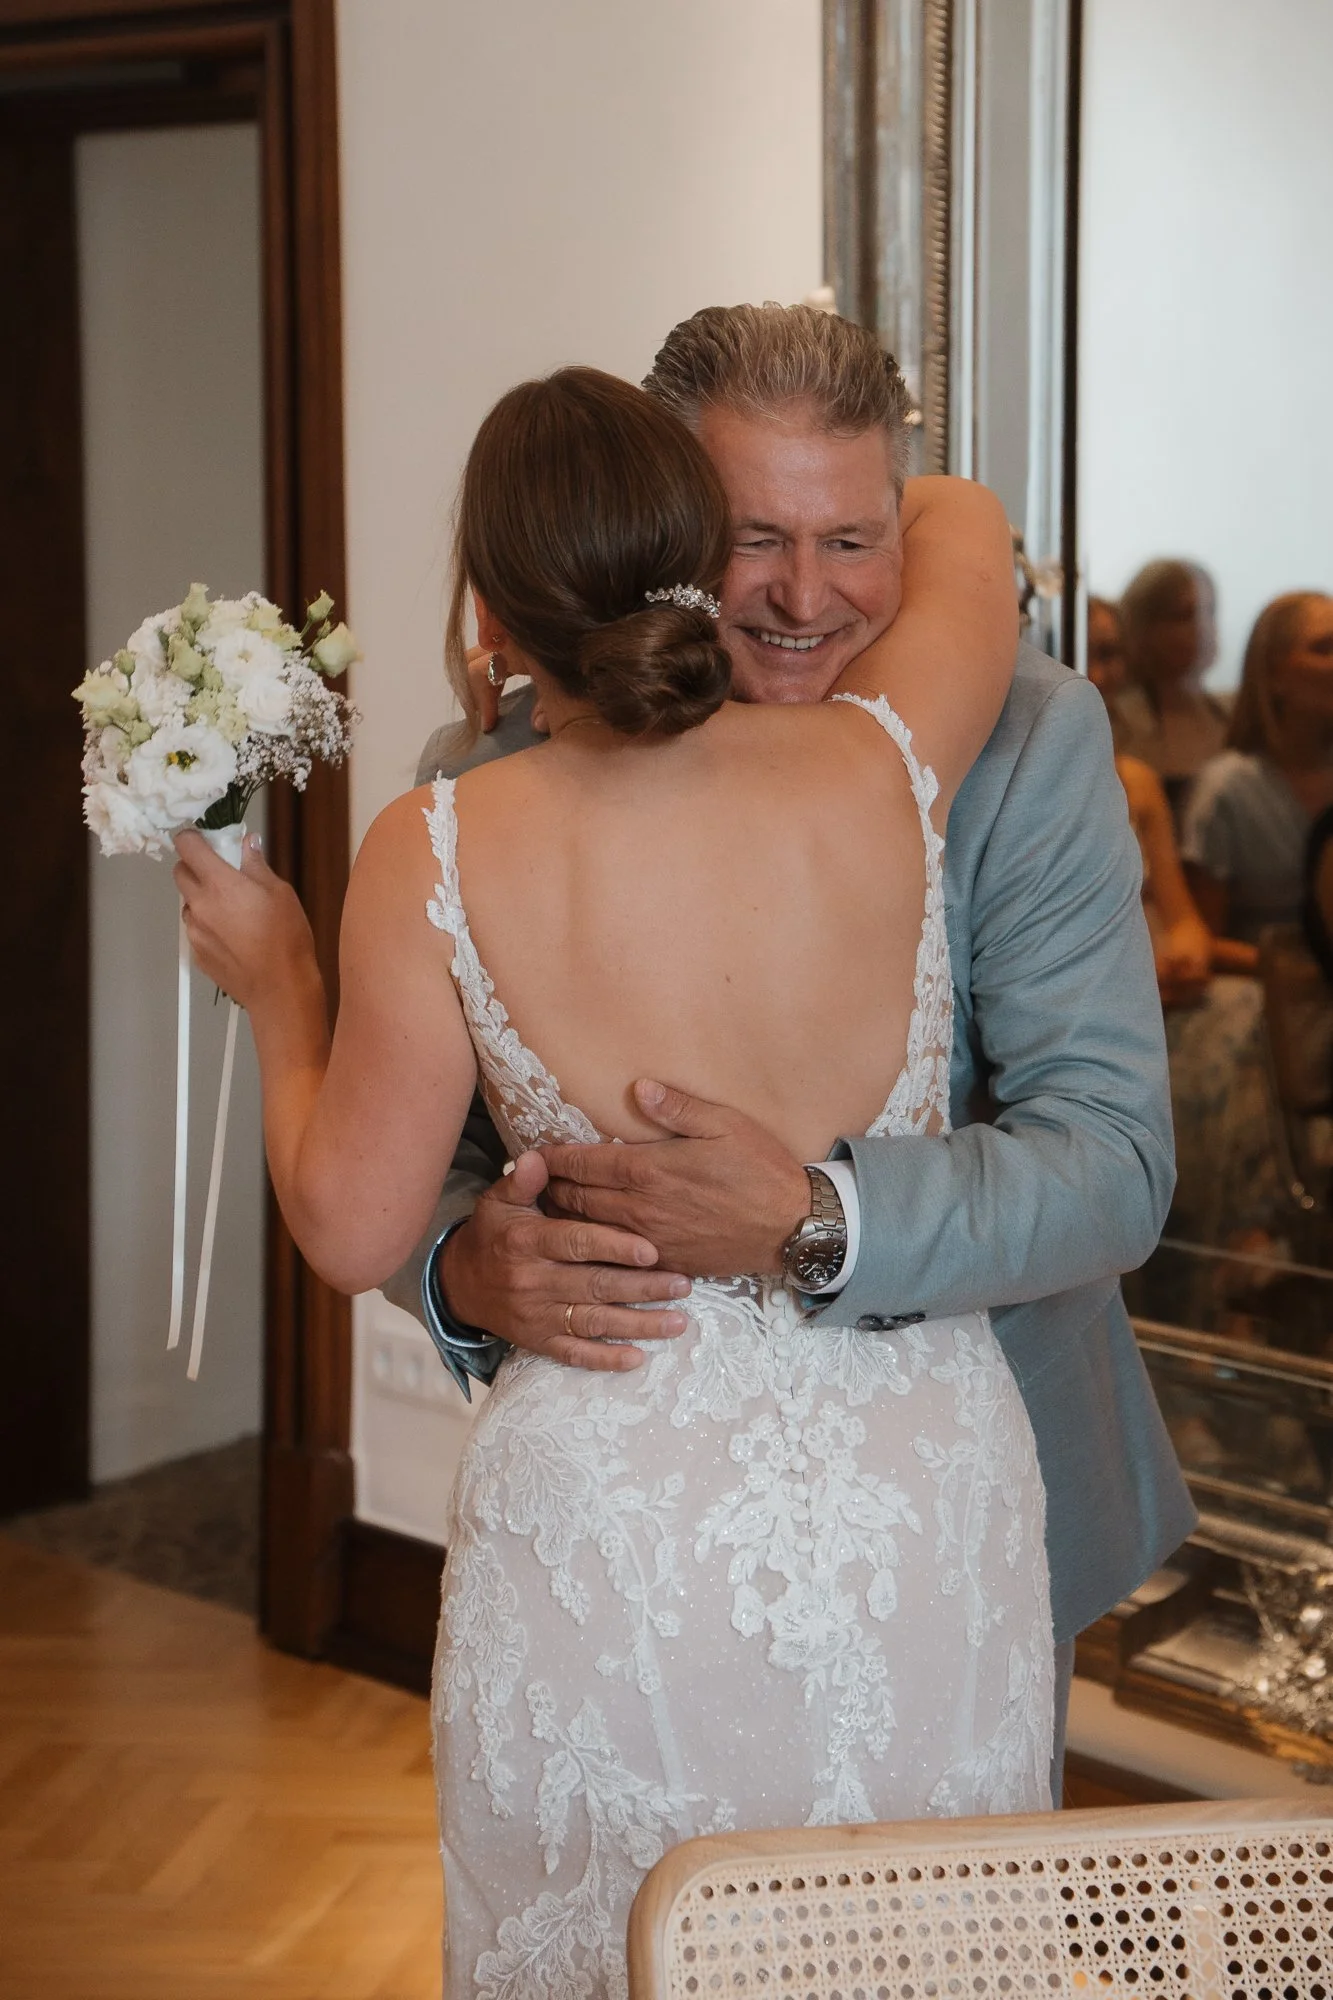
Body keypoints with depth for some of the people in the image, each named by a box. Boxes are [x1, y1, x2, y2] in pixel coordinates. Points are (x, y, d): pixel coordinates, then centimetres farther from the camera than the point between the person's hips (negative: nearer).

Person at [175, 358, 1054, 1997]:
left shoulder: (439, 858, -15)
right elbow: (969, 523, 11)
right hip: (921, 1512, 2)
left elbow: (352, 1231, -5)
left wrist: (274, 989, 10)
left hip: (610, 1523, -1)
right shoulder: (883, 770, -12)